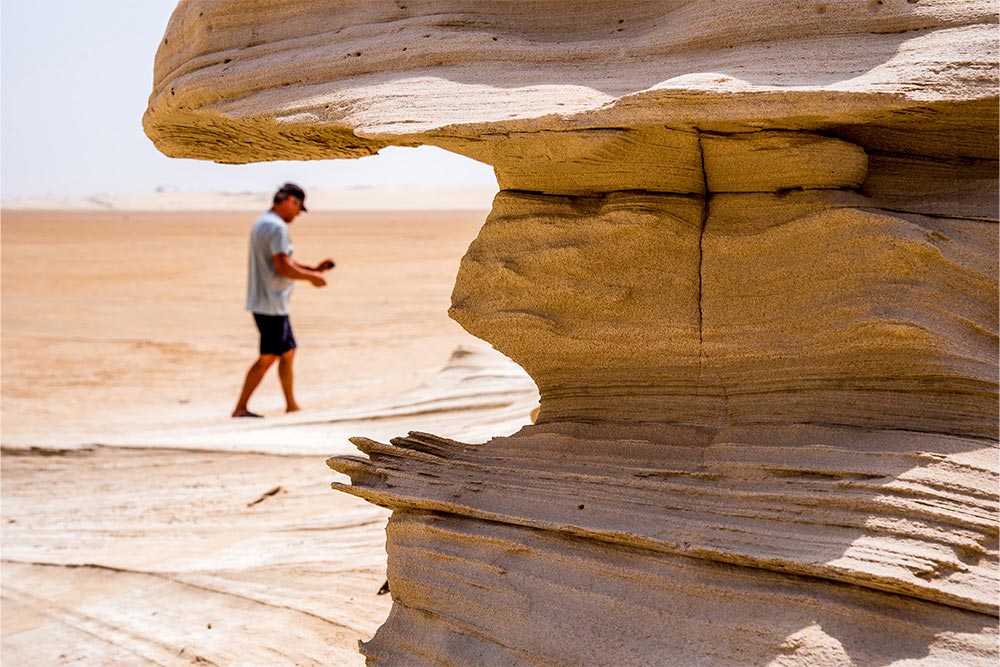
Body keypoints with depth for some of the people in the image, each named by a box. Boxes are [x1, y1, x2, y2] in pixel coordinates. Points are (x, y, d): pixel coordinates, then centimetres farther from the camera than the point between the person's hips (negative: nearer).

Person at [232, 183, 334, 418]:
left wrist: (313, 269, 17)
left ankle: (291, 406, 20)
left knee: (287, 353, 15)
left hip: (261, 302, 11)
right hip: (271, 304, -11)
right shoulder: (277, 227, -16)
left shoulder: (262, 223, 17)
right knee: (268, 357, -6)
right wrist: (311, 277, -10)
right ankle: (240, 407, -3)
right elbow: (283, 267, -23)